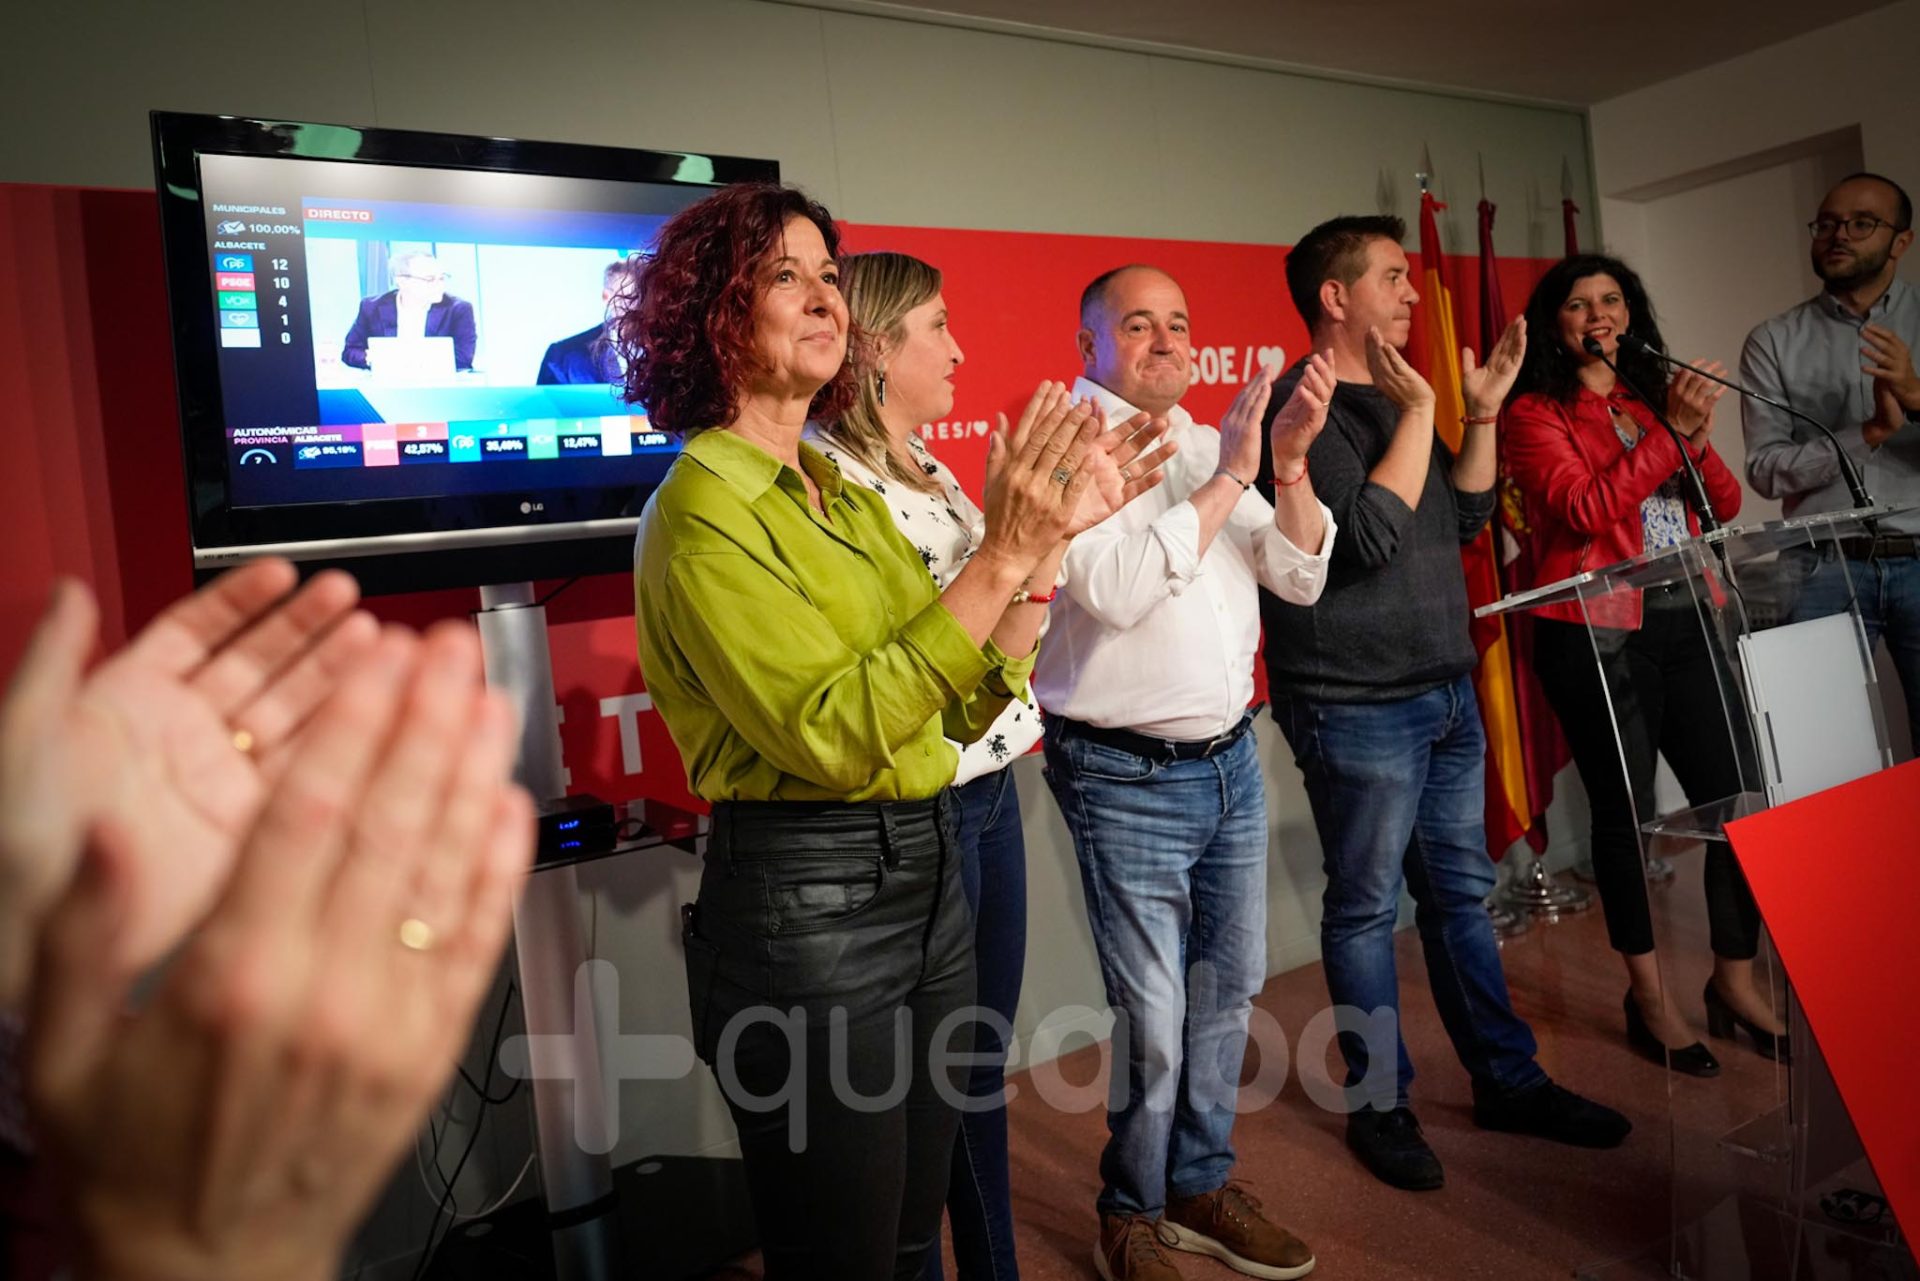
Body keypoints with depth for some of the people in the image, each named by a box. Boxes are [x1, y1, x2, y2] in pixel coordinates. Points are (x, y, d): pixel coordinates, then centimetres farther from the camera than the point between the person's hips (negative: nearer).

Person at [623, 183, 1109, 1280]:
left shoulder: (847, 494, 10)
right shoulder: (701, 511, -14)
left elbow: (966, 707, 7)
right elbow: (835, 735, -25)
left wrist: (1042, 546, -4)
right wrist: (999, 558, -25)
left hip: (928, 874, 8)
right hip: (807, 901, -7)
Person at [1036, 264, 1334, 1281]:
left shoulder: (1208, 445, 11)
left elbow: (1300, 578, 6)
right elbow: (1116, 590, -24)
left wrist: (1290, 462, -9)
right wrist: (1224, 480, -19)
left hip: (1229, 759, 7)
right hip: (1128, 778, -7)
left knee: (1227, 990, 18)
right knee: (1154, 1025, 0)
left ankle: (1200, 1186, 38)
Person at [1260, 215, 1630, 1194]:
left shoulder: (1396, 395, 15)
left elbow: (1464, 520, 15)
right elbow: (1369, 536, -22)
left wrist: (1481, 413, 6)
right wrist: (1416, 413, -18)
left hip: (1444, 691, 9)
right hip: (1357, 706, -8)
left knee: (1460, 892, 17)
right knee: (1366, 907, 4)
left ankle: (1508, 1080, 30)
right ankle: (1380, 1105, 19)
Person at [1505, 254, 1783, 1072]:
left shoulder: (1653, 396, 16)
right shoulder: (1535, 413, -1)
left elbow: (1724, 505, 11)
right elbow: (1586, 508, -14)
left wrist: (1697, 435, -6)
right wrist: (1670, 429, -14)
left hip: (1684, 620, 5)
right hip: (1594, 631, -5)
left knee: (1736, 795, 3)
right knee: (1625, 811, 3)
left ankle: (1735, 977, 21)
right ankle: (1648, 996, 17)